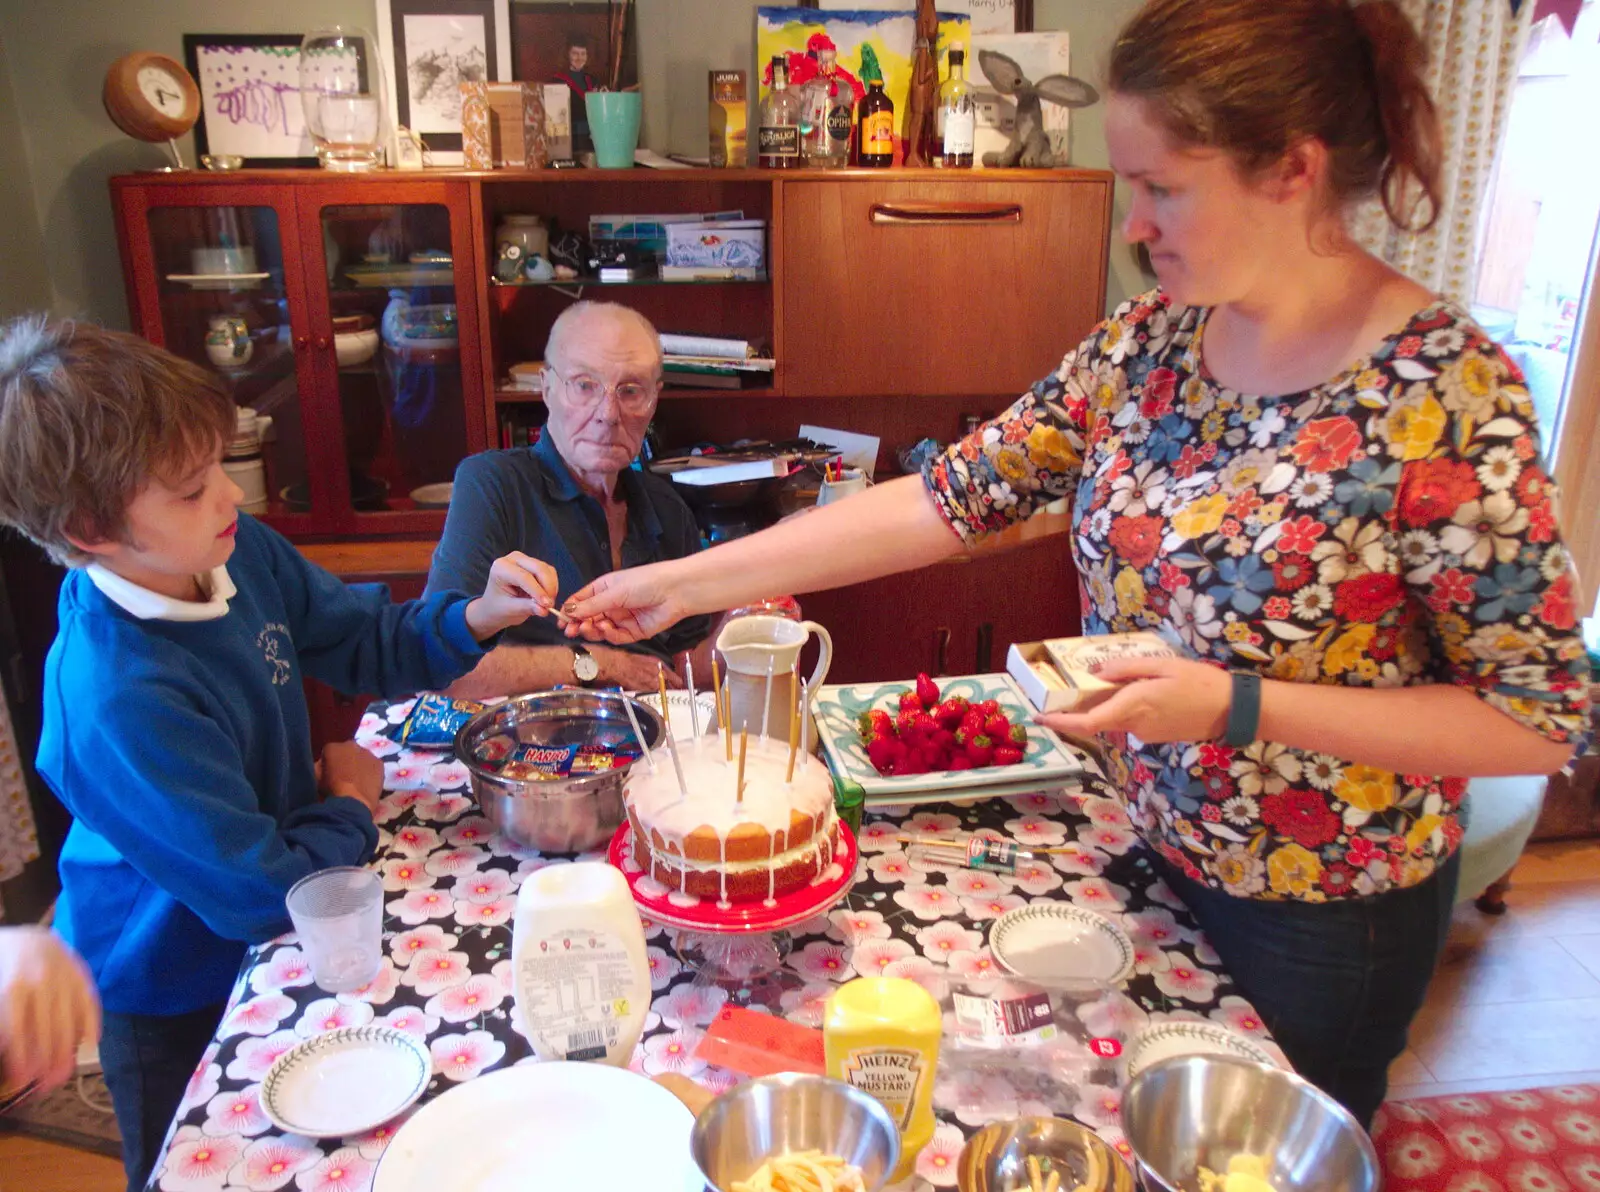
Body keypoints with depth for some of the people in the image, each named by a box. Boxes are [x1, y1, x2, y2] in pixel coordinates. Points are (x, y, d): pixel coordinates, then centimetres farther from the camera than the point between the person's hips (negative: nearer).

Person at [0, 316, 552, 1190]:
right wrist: (351, 805, -14)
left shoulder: (236, 549, -17)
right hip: (173, 999, -6)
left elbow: (361, 641, -1)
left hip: (260, 948, 6)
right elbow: (256, 892, -31)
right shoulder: (120, 702, -39)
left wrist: (475, 617, -18)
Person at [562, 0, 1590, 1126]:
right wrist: (685, 582, -11)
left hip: (1323, 916, -5)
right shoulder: (1147, 343, -7)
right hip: (1150, 852, 5)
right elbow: (952, 498, -8)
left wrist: (1236, 706, -29)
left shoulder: (1443, 393, -24)